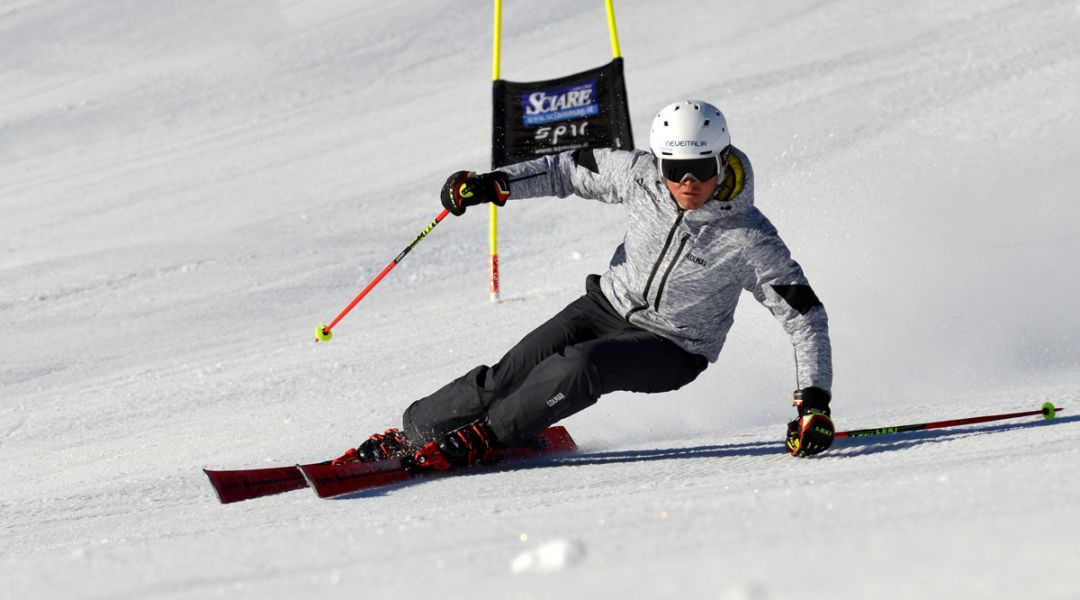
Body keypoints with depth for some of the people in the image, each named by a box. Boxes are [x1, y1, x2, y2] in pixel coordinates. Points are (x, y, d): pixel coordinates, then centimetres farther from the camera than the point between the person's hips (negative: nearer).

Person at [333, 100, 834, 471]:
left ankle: (482, 438, -13)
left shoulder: (749, 240, -25)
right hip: (610, 305, 4)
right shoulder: (640, 175, -16)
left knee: (579, 366, -31)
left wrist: (814, 401, -29)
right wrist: (495, 185, -6)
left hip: (673, 350, -3)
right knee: (509, 375, -14)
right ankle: (410, 432, 3)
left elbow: (806, 316, -20)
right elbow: (573, 168, 3)